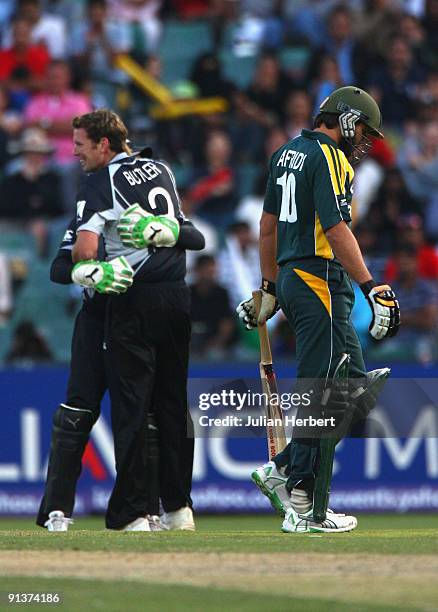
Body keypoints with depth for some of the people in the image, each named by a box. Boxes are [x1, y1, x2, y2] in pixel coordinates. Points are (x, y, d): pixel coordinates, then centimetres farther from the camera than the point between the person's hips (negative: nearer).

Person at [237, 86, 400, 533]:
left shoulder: (287, 153, 18)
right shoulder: (329, 158, -10)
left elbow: (269, 225, 24)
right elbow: (336, 230, -20)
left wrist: (270, 289, 31)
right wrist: (372, 288, -25)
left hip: (291, 280, 10)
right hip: (320, 285, -10)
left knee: (356, 386, 12)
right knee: (324, 396, -7)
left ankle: (282, 470, 9)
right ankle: (305, 510, -7)